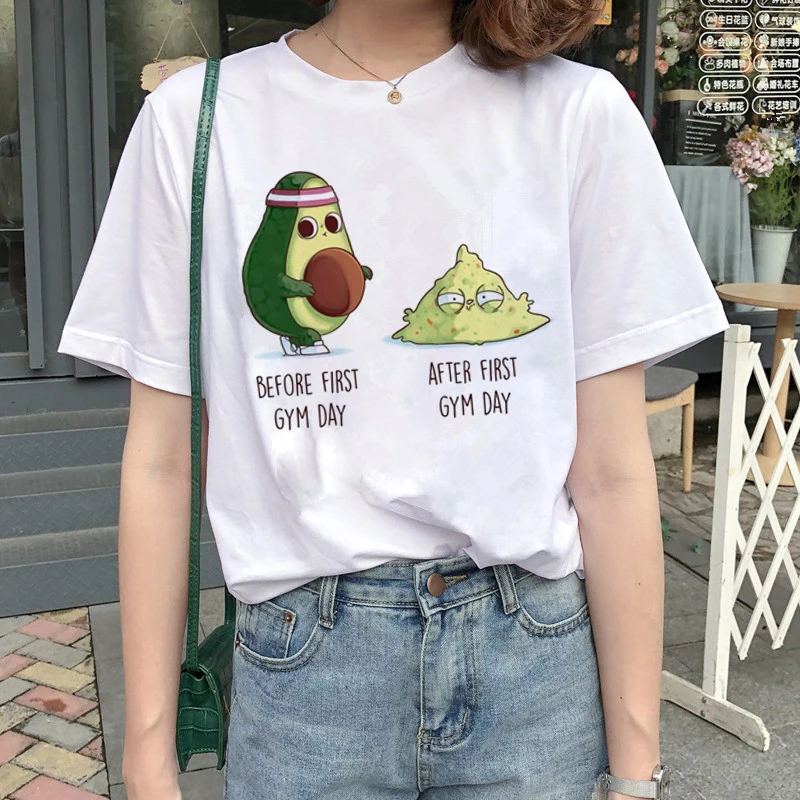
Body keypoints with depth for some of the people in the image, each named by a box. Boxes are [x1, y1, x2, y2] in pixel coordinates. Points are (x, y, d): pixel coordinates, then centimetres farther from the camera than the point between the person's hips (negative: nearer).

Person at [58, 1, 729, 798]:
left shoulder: (582, 112, -5)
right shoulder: (196, 118, -3)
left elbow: (612, 471, -5)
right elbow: (161, 461, -1)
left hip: (534, 657, 1)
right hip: (304, 664, 0)